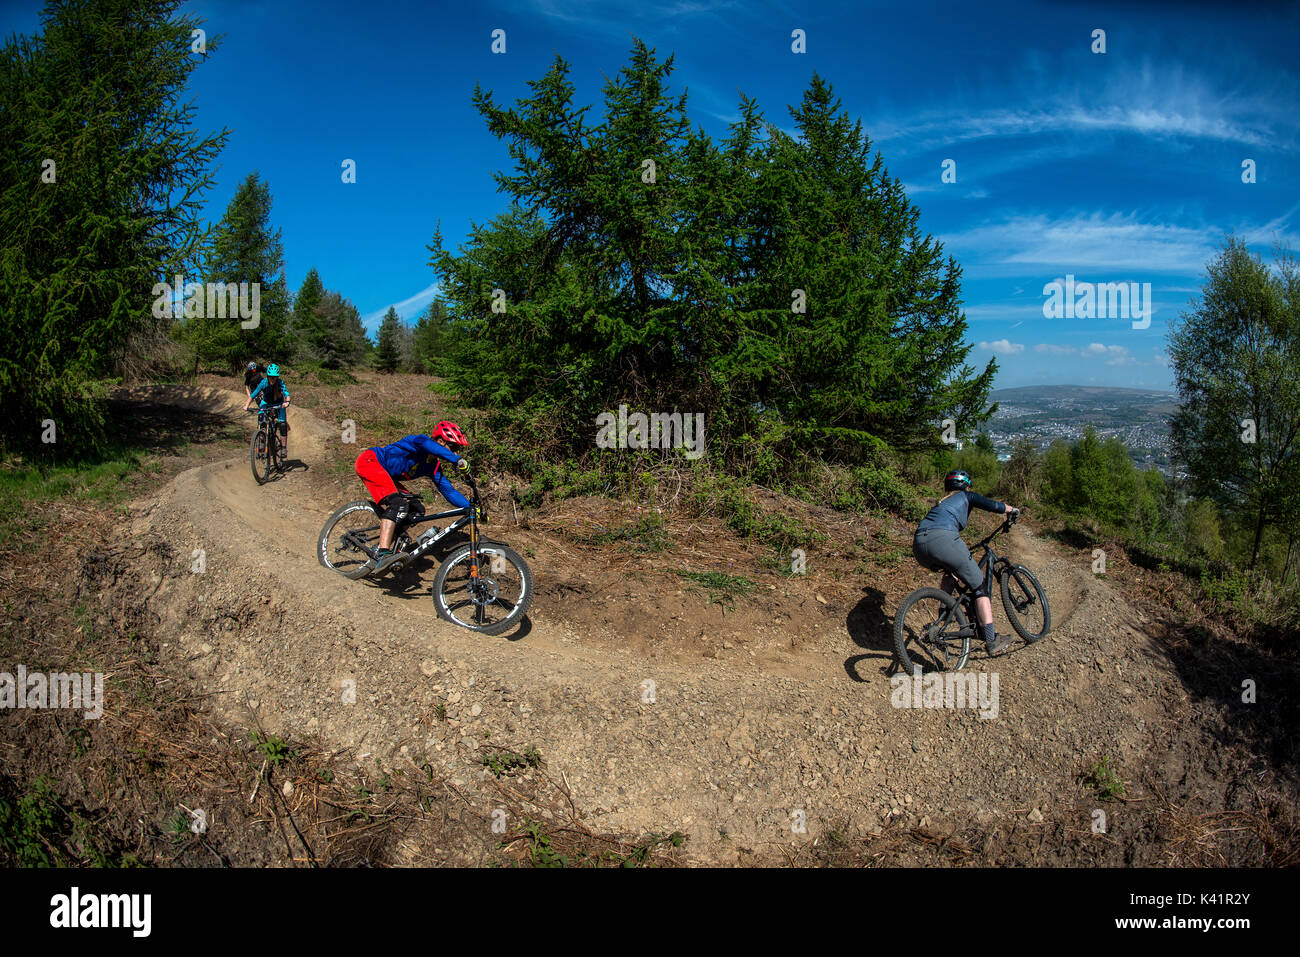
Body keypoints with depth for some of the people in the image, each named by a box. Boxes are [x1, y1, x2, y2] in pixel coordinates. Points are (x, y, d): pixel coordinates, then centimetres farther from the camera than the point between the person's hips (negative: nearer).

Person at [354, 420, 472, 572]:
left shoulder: (434, 467, 5)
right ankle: (383, 554, -37)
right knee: (396, 504, -28)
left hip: (385, 475, 10)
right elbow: (430, 446, -44)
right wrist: (458, 460, -56)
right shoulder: (420, 441, -19)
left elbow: (449, 491, 4)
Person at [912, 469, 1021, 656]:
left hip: (918, 546, 7)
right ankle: (991, 641, 6)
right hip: (942, 540, -6)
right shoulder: (966, 496, 21)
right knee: (979, 587, 8)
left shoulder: (942, 502, 38)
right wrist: (1013, 509, 30)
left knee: (952, 571, 36)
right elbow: (994, 506, 8)